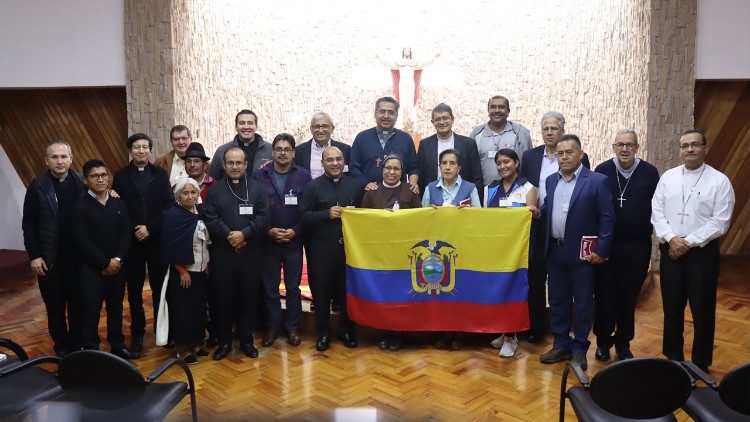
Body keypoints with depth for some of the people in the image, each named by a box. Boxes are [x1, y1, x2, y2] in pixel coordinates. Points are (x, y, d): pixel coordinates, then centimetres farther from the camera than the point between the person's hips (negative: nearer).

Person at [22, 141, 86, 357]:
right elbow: (28, 225, -2)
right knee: (55, 306, 10)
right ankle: (61, 346, 25)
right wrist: (34, 256, -6)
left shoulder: (82, 183, -1)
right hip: (49, 259, -1)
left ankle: (76, 343, 26)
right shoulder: (37, 186, -4)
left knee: (77, 304, 10)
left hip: (77, 256, 1)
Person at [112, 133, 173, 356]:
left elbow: (169, 205, -3)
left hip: (157, 240, 0)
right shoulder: (121, 176, 4)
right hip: (131, 241, 0)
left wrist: (150, 228, -11)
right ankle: (137, 334, 19)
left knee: (160, 287, 5)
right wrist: (135, 229, -9)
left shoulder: (160, 174, 4)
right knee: (134, 291, 8)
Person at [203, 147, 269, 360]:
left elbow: (263, 218, -4)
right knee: (222, 297, 6)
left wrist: (244, 234, -17)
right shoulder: (215, 190, 7)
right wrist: (229, 236, -16)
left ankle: (247, 340, 20)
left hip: (251, 253, 0)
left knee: (249, 297, 7)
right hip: (222, 253, 0)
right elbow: (210, 218, -4)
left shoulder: (258, 189, 5)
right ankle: (224, 341, 19)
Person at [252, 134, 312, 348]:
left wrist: (295, 231, -12)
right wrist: (269, 230, -11)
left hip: (293, 242, 0)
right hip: (267, 241, 1)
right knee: (270, 287, 10)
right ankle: (272, 327, 23)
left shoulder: (303, 176, -2)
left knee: (293, 287, 9)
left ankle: (293, 328, 22)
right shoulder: (259, 175, -1)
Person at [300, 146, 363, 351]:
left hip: (350, 245, 2)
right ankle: (323, 331, 21)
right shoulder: (312, 187, 1)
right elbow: (304, 216, -6)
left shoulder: (355, 185, 8)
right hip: (322, 247, -2)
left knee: (348, 288, 9)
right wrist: (327, 214, -17)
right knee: (322, 290, 5)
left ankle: (346, 329, 25)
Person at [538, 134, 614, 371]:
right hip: (556, 251, 5)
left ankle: (579, 349, 19)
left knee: (582, 303, 5)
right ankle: (561, 345, 26)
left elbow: (607, 217, -9)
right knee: (558, 300, 13)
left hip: (583, 253, -5)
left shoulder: (596, 181, -8)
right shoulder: (551, 180, 9)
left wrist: (601, 250, -13)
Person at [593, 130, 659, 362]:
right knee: (604, 294, 7)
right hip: (606, 245, -1)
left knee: (629, 296, 11)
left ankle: (623, 342, 27)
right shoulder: (602, 170, -3)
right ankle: (603, 340, 24)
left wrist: (648, 234, -2)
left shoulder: (649, 172, -1)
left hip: (637, 246, 1)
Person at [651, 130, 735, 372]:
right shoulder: (668, 177, 5)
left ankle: (701, 363, 22)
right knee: (672, 307, 12)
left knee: (702, 310, 6)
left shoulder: (719, 181, -5)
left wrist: (688, 242, -15)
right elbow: (656, 212, 1)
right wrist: (671, 239, -12)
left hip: (702, 252, -3)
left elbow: (720, 222, -10)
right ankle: (673, 357, 28)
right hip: (670, 251, 3)